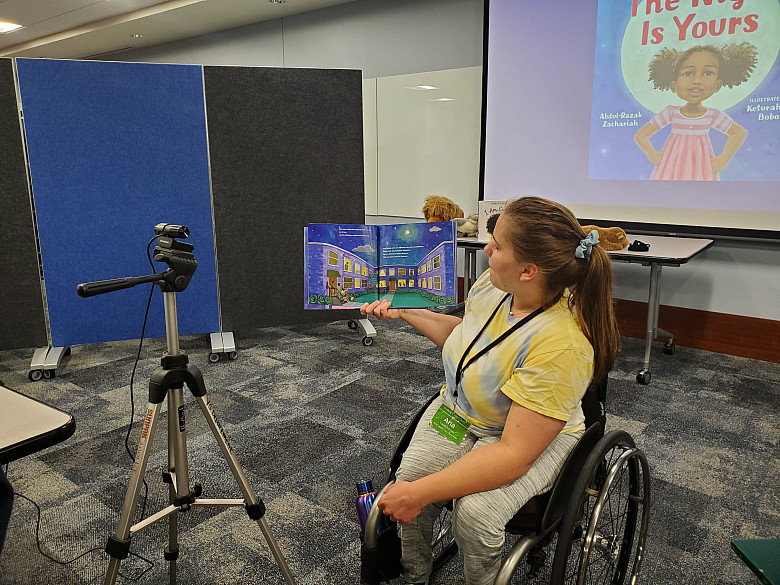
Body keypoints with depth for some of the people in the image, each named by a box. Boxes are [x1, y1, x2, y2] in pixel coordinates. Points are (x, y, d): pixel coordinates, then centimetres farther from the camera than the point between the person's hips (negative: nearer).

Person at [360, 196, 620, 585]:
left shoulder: (561, 347, -34)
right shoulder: (492, 285, -13)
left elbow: (515, 454, -32)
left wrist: (420, 493, -32)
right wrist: (404, 312, 9)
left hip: (534, 435, -5)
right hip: (458, 409, 6)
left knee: (475, 513, -29)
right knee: (406, 480, -17)